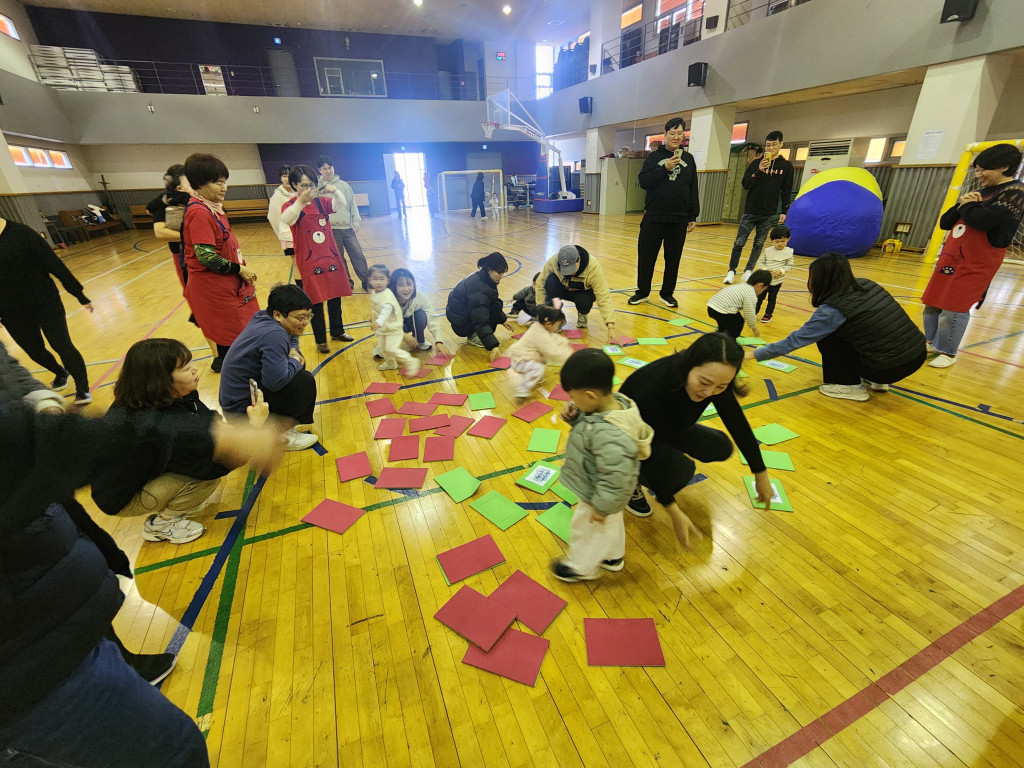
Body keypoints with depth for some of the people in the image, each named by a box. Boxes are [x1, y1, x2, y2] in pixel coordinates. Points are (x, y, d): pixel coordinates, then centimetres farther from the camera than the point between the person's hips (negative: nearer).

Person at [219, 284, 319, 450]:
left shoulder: (264, 318, 1)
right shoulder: (274, 335, -28)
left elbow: (292, 336, 23)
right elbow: (275, 380, -36)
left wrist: (293, 350, 0)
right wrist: (295, 362, -17)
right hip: (241, 409, -10)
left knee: (296, 368, 13)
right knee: (305, 381, -21)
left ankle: (282, 419, 17)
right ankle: (281, 435, -5)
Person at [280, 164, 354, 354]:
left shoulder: (321, 202, 7)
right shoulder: (290, 206, -4)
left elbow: (341, 203, -6)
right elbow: (286, 219, -26)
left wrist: (335, 191, -27)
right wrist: (301, 201, -40)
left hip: (331, 256, 4)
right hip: (309, 262, -4)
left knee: (335, 296, 11)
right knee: (316, 302, 0)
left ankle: (337, 331, 29)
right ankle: (320, 340, 11)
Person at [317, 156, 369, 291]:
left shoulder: (344, 185, 7)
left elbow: (353, 204, 8)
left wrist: (356, 220, -1)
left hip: (348, 228, 2)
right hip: (331, 229, -1)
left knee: (358, 255, 0)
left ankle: (367, 281, 10)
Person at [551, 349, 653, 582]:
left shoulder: (608, 435, -45)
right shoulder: (614, 401, -16)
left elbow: (615, 478, -36)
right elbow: (588, 424, 4)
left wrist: (601, 507, -22)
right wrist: (574, 416, -15)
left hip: (598, 496, -8)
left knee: (585, 530, 21)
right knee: (610, 525, 33)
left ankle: (581, 567, 50)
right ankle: (613, 556, 60)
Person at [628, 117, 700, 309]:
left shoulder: (688, 159, 10)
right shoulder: (654, 157, 5)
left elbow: (693, 190, 10)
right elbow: (643, 182, -7)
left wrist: (693, 216, 6)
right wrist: (665, 168, -17)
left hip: (679, 219, 2)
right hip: (653, 217, -2)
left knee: (673, 259, 6)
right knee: (646, 257, 2)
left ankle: (667, 293, 18)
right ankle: (642, 292, 16)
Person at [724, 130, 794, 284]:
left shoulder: (786, 166, 4)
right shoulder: (756, 163, 1)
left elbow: (786, 191, 6)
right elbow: (745, 184, -5)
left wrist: (784, 211, 1)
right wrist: (759, 171, -19)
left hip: (768, 213, 1)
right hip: (750, 211, -1)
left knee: (759, 244, 6)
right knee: (739, 242, -5)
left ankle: (748, 270, 15)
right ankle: (732, 271, 4)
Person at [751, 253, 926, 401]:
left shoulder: (833, 310, -17)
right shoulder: (867, 284, 3)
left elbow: (796, 340, -12)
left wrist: (754, 354, -5)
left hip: (889, 367, -7)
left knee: (826, 336, 2)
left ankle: (850, 386, 8)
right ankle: (878, 381, 25)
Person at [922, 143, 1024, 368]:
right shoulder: (981, 192, 16)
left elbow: (983, 220, -23)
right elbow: (945, 223, 13)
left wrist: (966, 205, -5)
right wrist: (961, 205, -5)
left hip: (976, 263, -8)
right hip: (951, 256, 8)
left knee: (954, 308, -7)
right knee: (932, 303, 10)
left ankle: (948, 352, 4)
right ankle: (932, 342, 23)